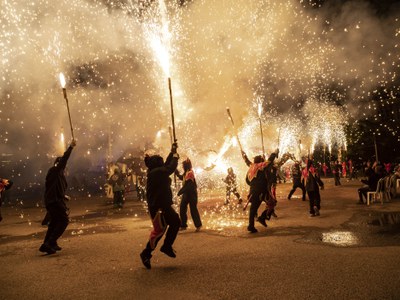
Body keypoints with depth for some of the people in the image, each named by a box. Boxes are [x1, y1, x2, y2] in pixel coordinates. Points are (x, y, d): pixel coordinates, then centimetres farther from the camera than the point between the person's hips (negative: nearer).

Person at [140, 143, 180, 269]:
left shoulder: (156, 172, 12)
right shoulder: (156, 172, -18)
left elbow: (166, 165, 24)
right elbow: (170, 168, -22)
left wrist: (172, 153, 21)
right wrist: (175, 157, -5)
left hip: (163, 205, 11)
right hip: (157, 206, -11)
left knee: (176, 222, 14)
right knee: (159, 230, -7)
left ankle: (167, 246, 23)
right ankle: (146, 254, 6)